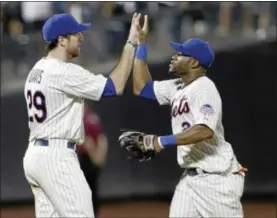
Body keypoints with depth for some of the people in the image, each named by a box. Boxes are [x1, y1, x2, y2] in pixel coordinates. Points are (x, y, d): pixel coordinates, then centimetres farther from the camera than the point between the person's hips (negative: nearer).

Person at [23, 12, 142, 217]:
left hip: (35, 154, 10)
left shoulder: (36, 71, 14)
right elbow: (115, 87, -17)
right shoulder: (65, 72, -16)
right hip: (56, 156, -10)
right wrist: (130, 44, -13)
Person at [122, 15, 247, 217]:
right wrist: (142, 44, 15)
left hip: (218, 178, -9)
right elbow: (142, 88, 18)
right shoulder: (178, 88, 11)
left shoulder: (204, 89, -16)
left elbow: (205, 131, -30)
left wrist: (162, 142, -32)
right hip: (190, 177, 9)